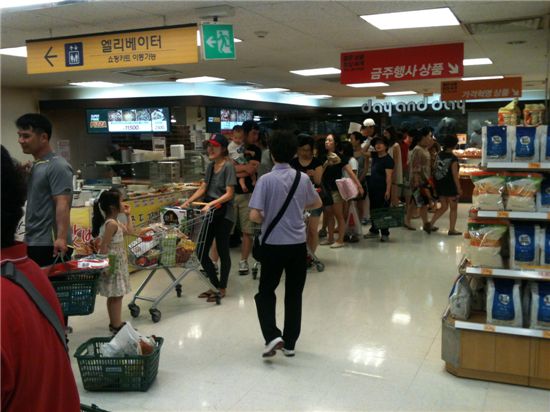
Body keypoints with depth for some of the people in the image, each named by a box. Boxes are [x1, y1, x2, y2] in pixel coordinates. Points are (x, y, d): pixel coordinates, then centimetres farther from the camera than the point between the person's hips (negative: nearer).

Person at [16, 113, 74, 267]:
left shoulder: (57, 166, -12)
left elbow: (62, 204, -22)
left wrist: (62, 238, -28)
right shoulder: (35, 166, 16)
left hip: (50, 245, -9)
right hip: (32, 243, 9)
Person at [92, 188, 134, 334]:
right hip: (113, 264, -10)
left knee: (114, 296, 17)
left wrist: (128, 215, 18)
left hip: (118, 263, 10)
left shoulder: (115, 222, 9)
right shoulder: (111, 224, -21)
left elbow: (129, 231, 19)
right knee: (116, 296, -2)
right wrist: (106, 265, -23)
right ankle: (116, 326, 6)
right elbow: (103, 247, -23)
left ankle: (115, 323, 27)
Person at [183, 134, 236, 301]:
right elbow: (203, 188, 12)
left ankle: (222, 289, 18)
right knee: (201, 252, 8)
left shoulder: (228, 166, -10)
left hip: (223, 214, -7)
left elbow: (229, 194, -15)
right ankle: (216, 285, 24)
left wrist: (211, 203, -24)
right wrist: (189, 201, -1)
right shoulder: (210, 165, 12)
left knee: (223, 252, 4)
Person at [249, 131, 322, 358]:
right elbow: (317, 204, 15)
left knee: (265, 292, 13)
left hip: (274, 244, -3)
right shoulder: (303, 178, -1)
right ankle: (290, 343, 20)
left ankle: (273, 336, -4)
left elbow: (254, 215, -18)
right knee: (294, 294, 13)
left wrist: (267, 220, 3)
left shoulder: (266, 180, -13)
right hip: (298, 244, 3)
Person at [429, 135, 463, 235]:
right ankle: (452, 230, 14)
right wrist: (459, 189, -9)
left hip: (440, 185, 7)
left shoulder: (439, 155, 2)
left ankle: (430, 224, 16)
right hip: (450, 186, -7)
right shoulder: (453, 158, -17)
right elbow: (455, 175, -16)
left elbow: (436, 169, 6)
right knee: (453, 208, 9)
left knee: (444, 207, 20)